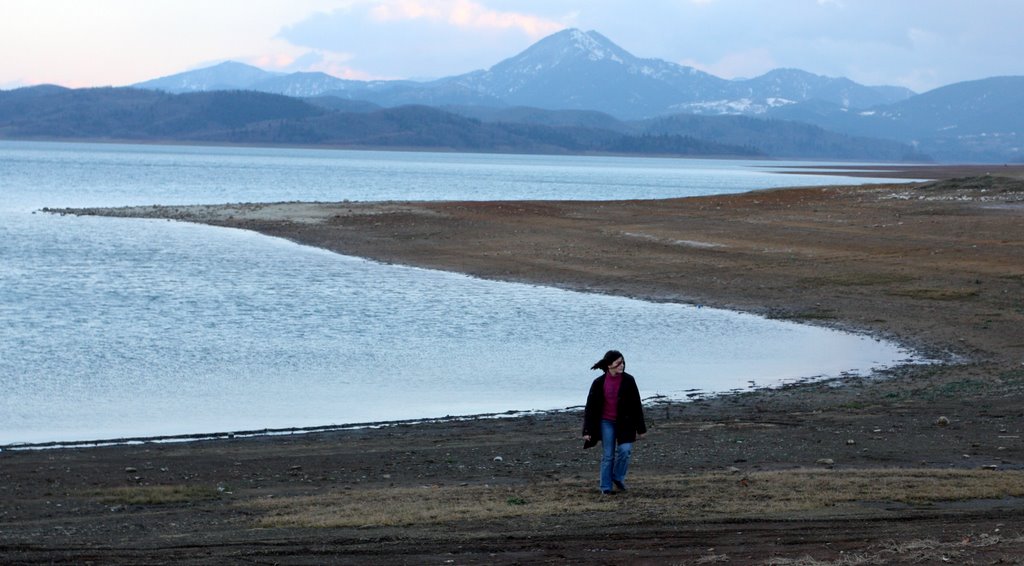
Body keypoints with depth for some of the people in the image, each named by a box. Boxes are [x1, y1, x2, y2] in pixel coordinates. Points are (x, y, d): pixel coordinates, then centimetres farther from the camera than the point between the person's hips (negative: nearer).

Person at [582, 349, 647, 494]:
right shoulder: (599, 383, -8)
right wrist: (587, 431, -7)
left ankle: (618, 477, 13)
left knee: (625, 450, -12)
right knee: (608, 455, 2)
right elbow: (590, 407, -4)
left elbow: (636, 405, -1)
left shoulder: (628, 381, -7)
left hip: (624, 423, 1)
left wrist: (640, 428, 1)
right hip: (606, 423, 0)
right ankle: (606, 487, 13)